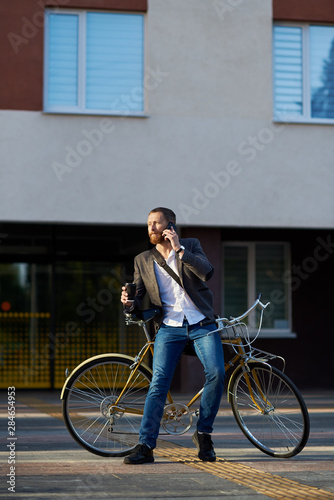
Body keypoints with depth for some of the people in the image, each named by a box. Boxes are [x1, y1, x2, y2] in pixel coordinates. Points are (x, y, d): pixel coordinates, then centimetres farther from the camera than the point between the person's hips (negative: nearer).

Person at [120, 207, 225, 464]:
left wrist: (179, 249, -20)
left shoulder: (191, 245, 5)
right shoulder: (142, 260, 9)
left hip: (201, 324, -1)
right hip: (169, 328, 1)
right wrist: (129, 302, -16)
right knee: (158, 383, -12)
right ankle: (145, 446, -8)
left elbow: (207, 271, -13)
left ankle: (203, 434, 1)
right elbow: (139, 298, 8)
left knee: (217, 373, -18)